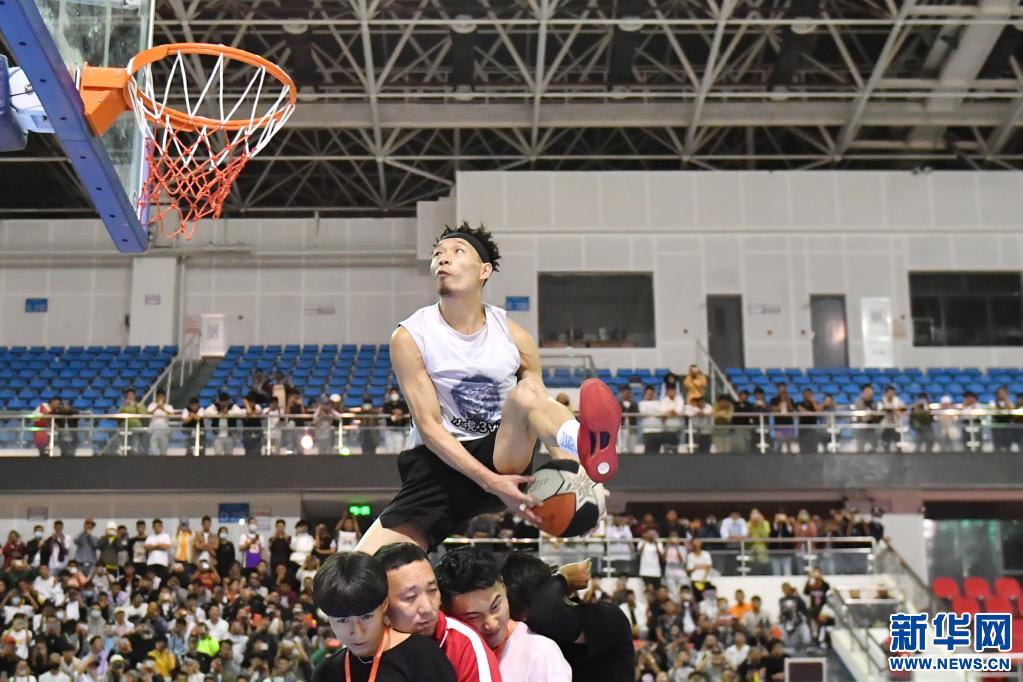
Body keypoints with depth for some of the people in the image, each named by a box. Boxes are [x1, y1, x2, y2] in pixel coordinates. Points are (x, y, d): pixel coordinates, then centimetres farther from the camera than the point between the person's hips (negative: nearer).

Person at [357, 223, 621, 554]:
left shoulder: (514, 337, 1)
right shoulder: (410, 338, -6)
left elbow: (542, 412, 3)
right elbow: (429, 425, -11)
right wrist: (490, 482, -23)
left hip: (505, 456, 1)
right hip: (438, 465, 0)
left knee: (525, 394, -31)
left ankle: (588, 452, -57)